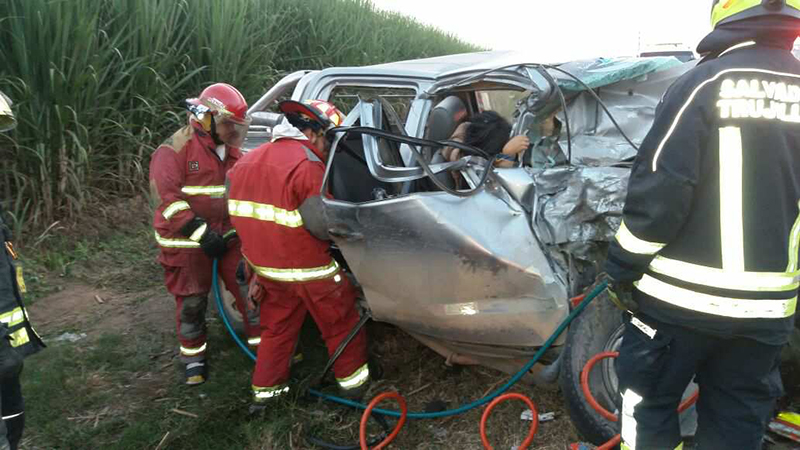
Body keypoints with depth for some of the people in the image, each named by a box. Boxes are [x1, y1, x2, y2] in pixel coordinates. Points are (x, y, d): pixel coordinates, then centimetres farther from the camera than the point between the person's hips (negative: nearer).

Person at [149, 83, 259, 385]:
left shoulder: (231, 149, 8)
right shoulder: (176, 148, -14)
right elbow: (166, 197, -20)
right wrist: (201, 232, -23)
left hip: (228, 237, 5)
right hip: (186, 243, -5)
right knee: (192, 302, 8)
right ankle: (193, 357, 27)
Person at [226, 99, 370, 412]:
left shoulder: (248, 161, 9)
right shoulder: (307, 166, -20)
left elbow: (245, 220, 13)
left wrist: (256, 272, 18)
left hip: (268, 267, 7)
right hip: (309, 269, -7)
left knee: (276, 328, 21)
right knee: (341, 324, 13)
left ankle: (264, 393, 29)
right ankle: (353, 381, 26)